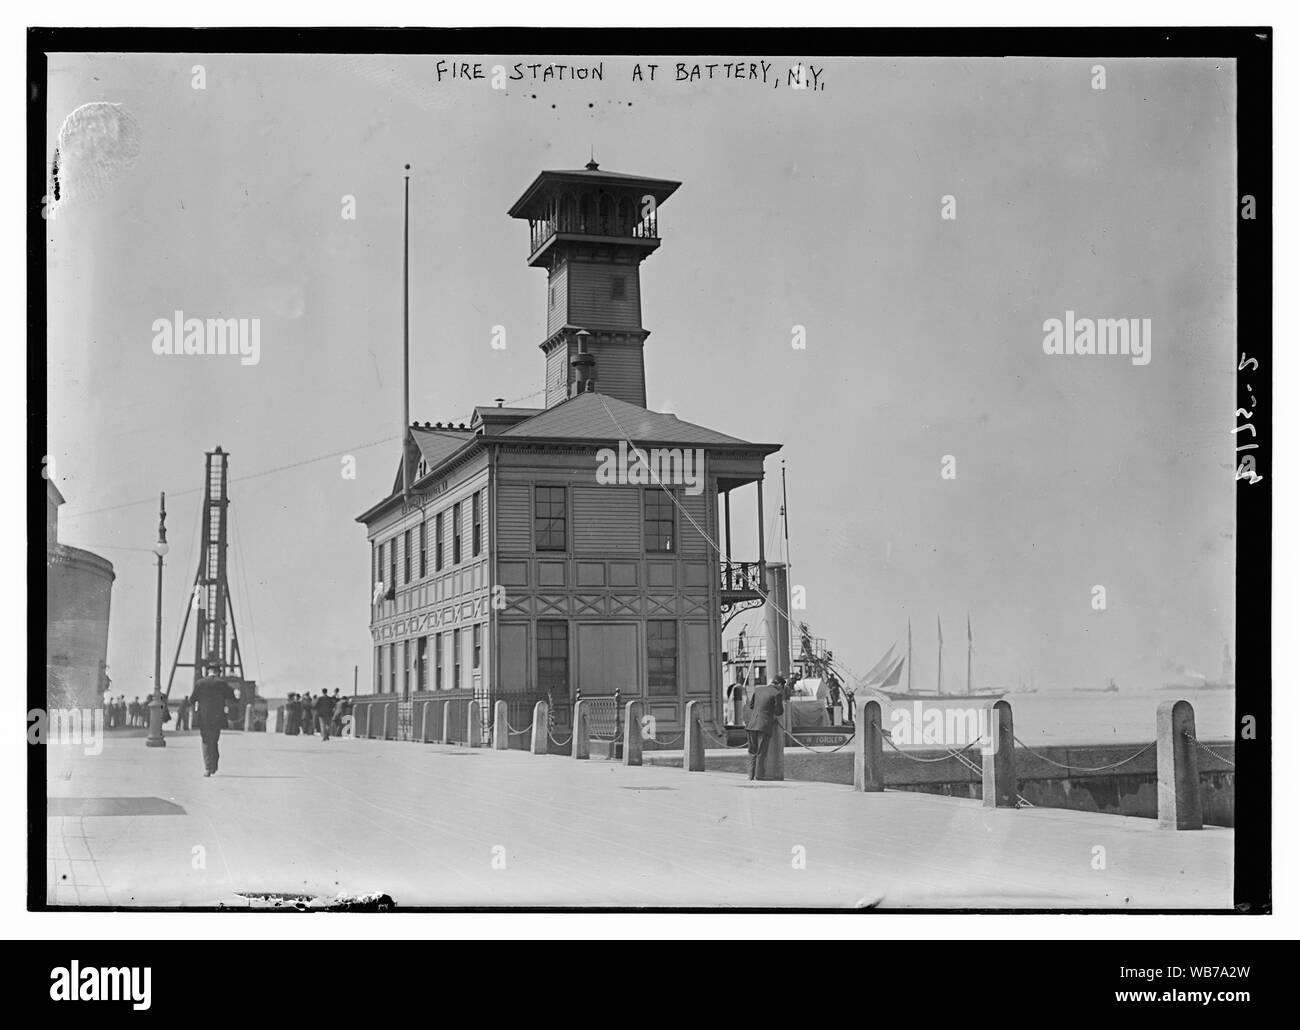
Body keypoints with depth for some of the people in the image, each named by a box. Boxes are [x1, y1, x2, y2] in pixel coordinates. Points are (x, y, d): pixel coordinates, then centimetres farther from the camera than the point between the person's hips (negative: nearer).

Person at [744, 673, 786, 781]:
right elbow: (779, 712, -3)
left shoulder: (757, 689, 12)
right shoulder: (777, 693, -5)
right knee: (761, 753, 2)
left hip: (752, 724, 5)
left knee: (753, 752, 13)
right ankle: (758, 776, 0)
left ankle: (751, 775, 11)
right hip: (765, 725, -5)